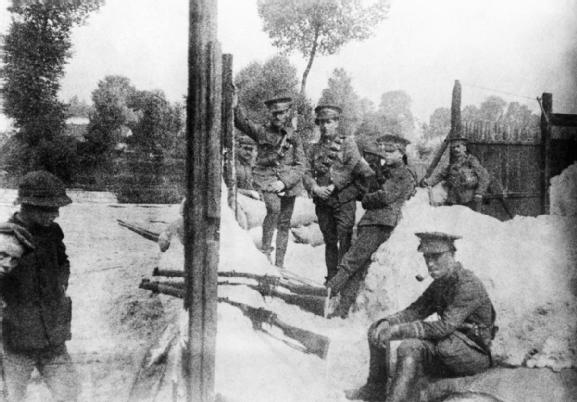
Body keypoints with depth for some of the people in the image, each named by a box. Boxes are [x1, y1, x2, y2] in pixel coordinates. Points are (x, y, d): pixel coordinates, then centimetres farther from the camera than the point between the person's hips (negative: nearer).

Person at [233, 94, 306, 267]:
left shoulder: (294, 137, 6)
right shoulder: (261, 131, 5)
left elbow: (300, 165, 0)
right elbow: (242, 122, -9)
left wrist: (284, 182, -15)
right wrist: (235, 107, -30)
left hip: (288, 183, 2)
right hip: (266, 178, -2)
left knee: (284, 224, 6)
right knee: (274, 208, -30)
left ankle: (279, 263, 17)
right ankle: (265, 249, -16)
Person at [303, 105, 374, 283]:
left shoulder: (347, 143, 2)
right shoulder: (314, 149, 15)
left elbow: (354, 167, -9)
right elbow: (307, 174, 9)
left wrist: (333, 186, -15)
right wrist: (315, 188, -12)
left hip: (344, 200, -4)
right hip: (322, 202, 4)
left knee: (344, 241, -9)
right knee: (330, 242, 10)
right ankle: (332, 278, 18)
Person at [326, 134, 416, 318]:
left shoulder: (405, 176, 0)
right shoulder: (383, 172, 26)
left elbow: (387, 197, -12)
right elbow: (365, 201, 24)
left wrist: (370, 198, 4)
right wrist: (375, 197, 4)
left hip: (383, 225, -7)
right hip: (369, 222, 7)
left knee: (352, 259, -18)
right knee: (358, 268, 2)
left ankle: (329, 290, -23)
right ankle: (343, 308, 1)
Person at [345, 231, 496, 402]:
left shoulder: (469, 284, -20)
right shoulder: (440, 283, 9)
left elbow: (444, 327, -30)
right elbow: (415, 310, 3)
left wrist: (397, 330, -30)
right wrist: (387, 323, -17)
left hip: (475, 354, -9)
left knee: (410, 347, -35)